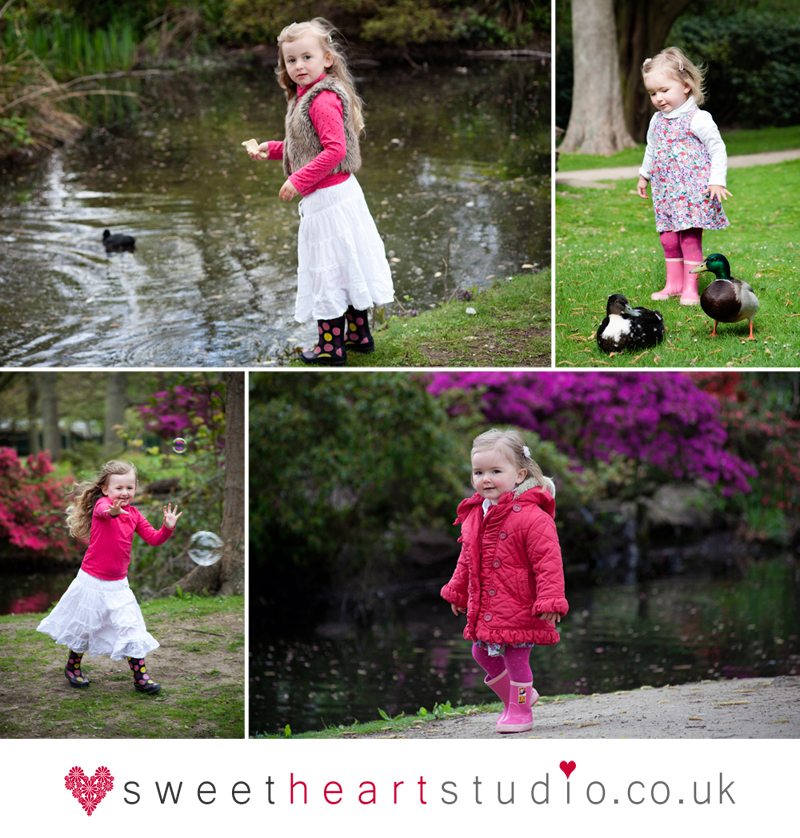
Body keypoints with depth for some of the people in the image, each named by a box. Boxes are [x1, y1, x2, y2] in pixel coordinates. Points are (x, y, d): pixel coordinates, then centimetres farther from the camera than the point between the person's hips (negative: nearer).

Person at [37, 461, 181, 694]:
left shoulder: (134, 514, 2)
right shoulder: (102, 503, -15)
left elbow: (153, 538, 5)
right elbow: (103, 511, -41)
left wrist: (167, 527, -16)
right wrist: (112, 511, -66)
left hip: (117, 584, 4)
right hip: (92, 581, -4)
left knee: (132, 628, -3)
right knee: (84, 626, 13)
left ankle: (140, 676, 3)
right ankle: (73, 667, 35)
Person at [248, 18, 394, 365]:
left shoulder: (322, 101, -19)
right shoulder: (306, 98, 13)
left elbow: (335, 150, -26)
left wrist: (299, 181, -23)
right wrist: (271, 149, 16)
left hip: (328, 200, -10)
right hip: (341, 194, 10)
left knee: (329, 271, -2)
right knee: (346, 268, 18)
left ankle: (332, 346, 6)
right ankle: (359, 333, 30)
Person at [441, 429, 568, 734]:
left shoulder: (532, 517, -18)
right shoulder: (474, 515, 7)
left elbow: (547, 562, -19)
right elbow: (467, 560, 21)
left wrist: (550, 600, -23)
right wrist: (457, 591, 26)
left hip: (518, 608, -8)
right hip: (484, 610, 8)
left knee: (516, 657, 1)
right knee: (482, 653, 17)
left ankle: (520, 711, 19)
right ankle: (513, 697, 37)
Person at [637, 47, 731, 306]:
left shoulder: (698, 119, -12)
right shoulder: (657, 121, 10)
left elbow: (718, 149, -9)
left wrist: (717, 181, -15)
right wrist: (644, 175, 35)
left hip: (694, 191, -6)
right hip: (666, 191, 6)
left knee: (690, 237, -6)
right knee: (668, 238, 7)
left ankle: (690, 287, -1)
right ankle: (673, 283, 18)